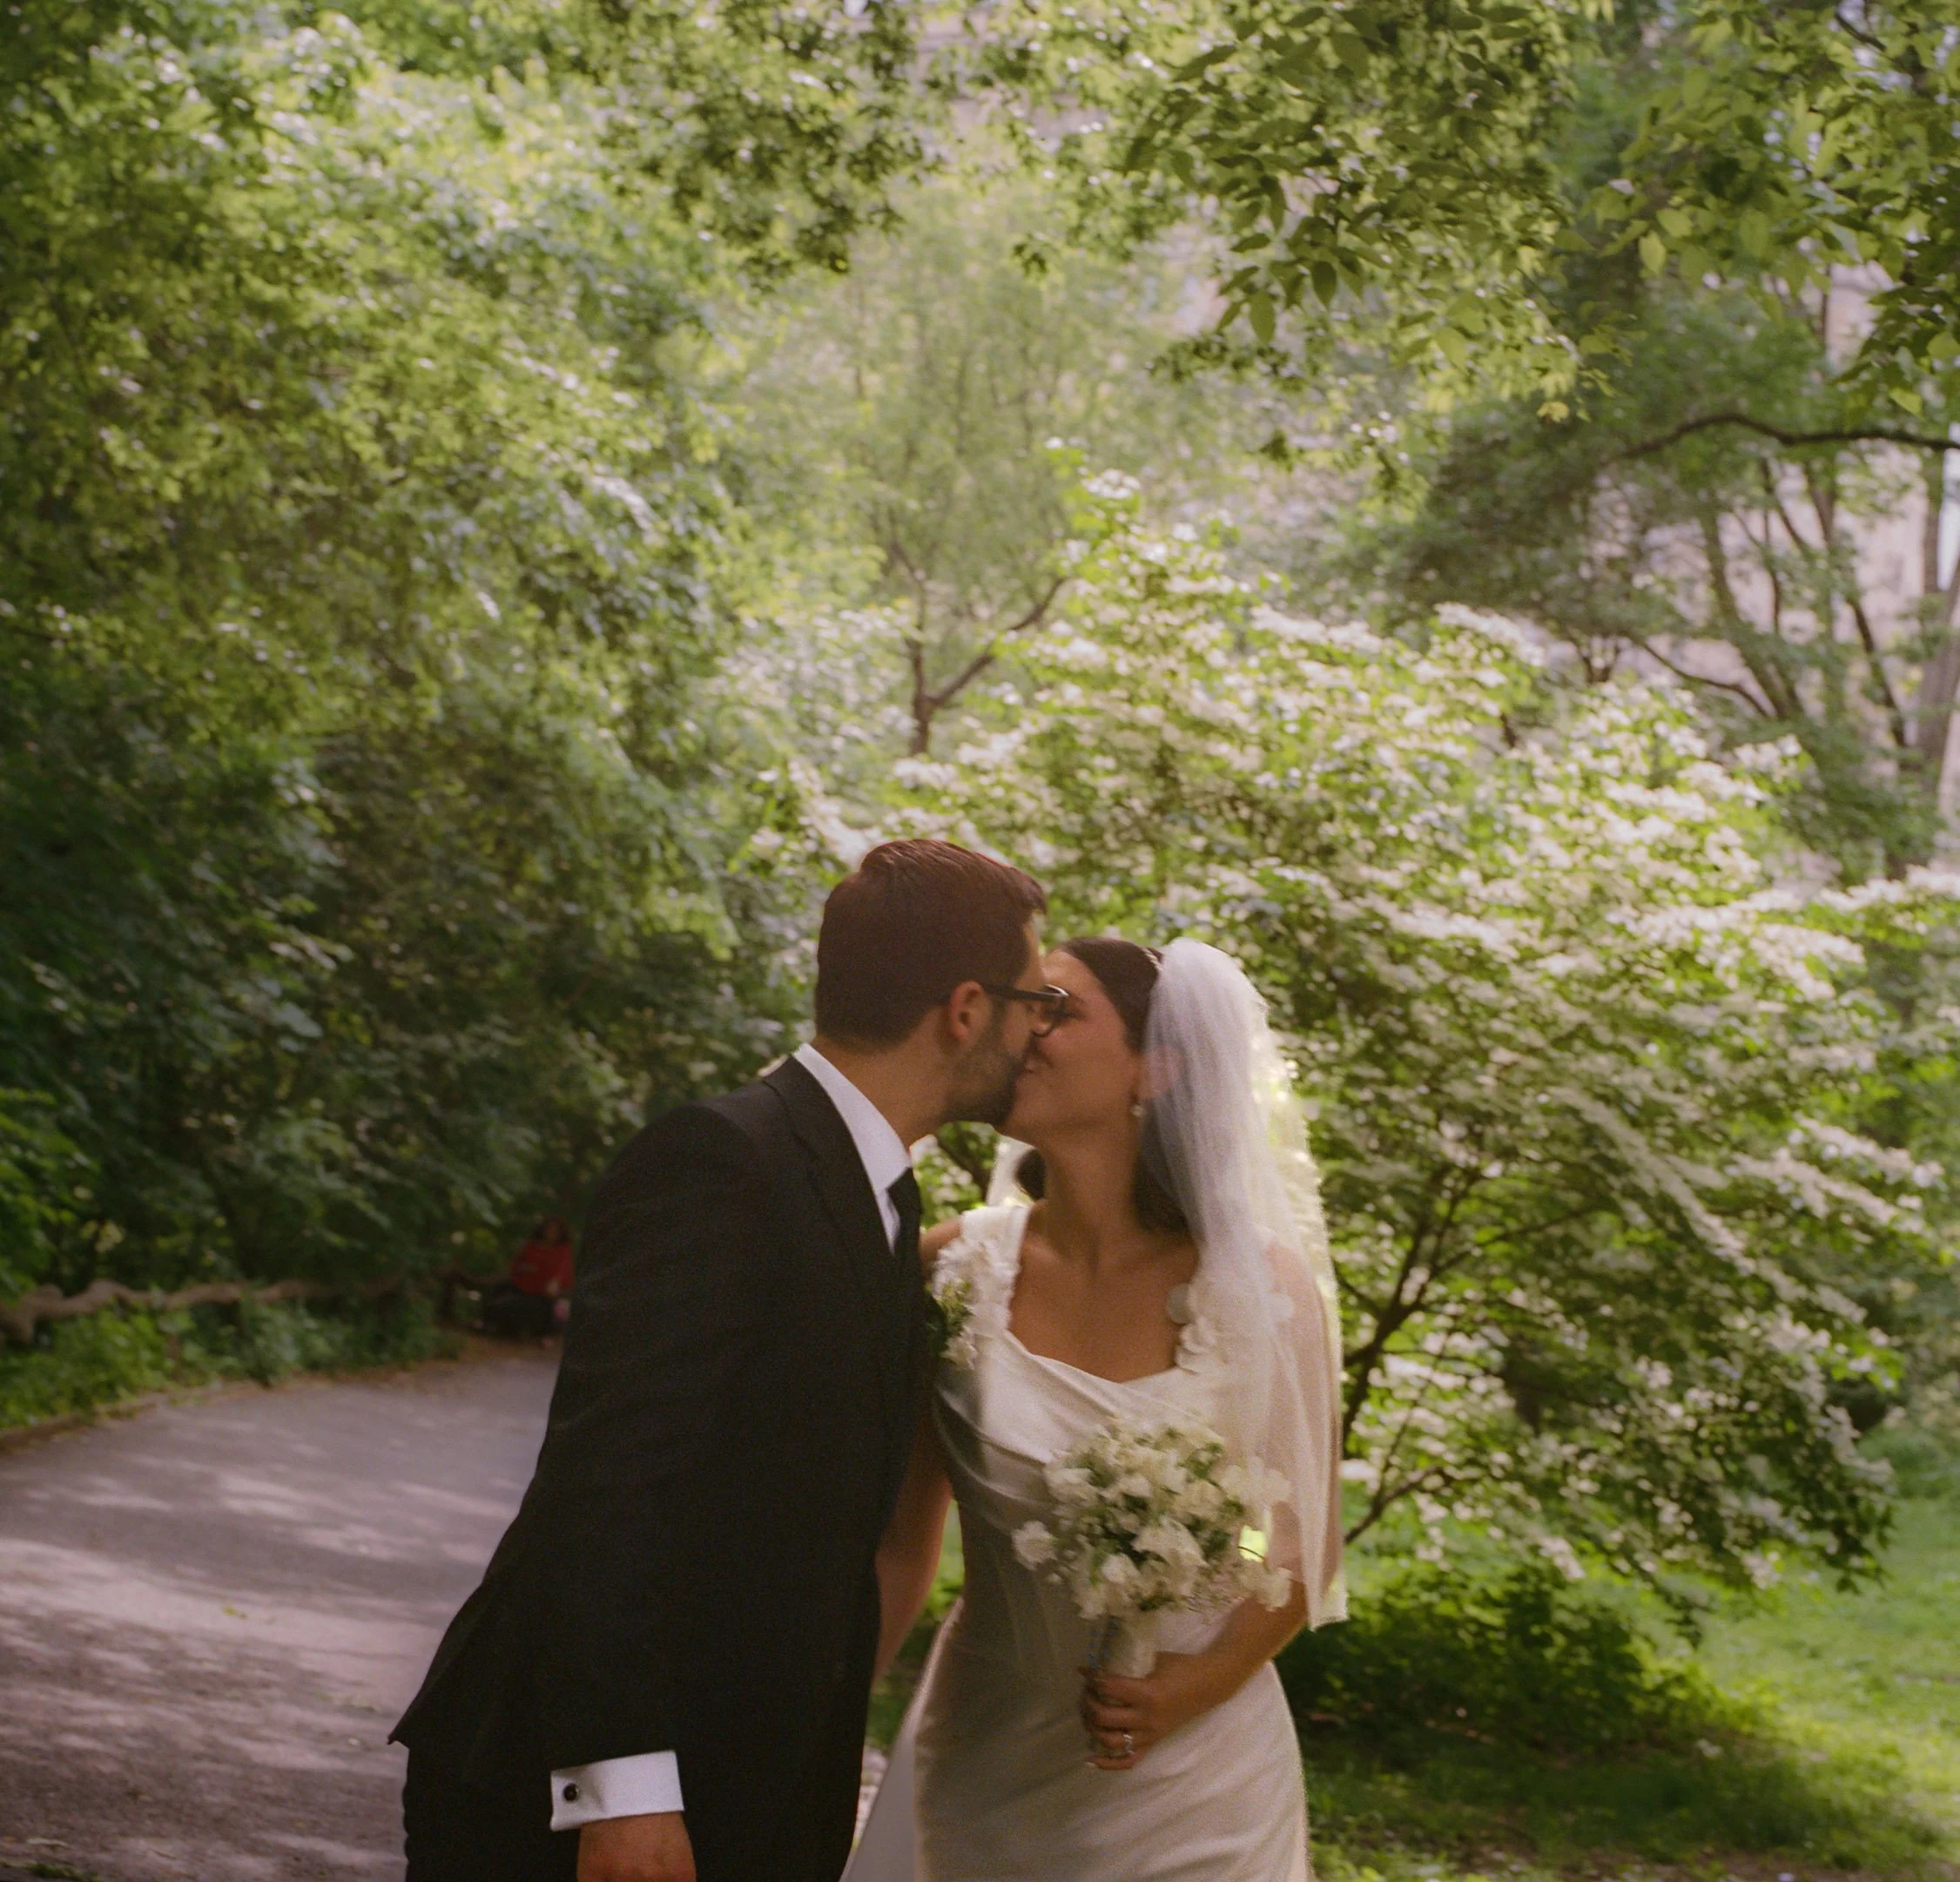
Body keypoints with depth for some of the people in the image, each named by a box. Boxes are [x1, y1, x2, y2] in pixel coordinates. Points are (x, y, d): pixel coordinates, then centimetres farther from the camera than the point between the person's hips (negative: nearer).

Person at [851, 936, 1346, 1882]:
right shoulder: (951, 1273, -4)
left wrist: (1196, 1686, -16)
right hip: (987, 1775, 1)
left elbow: (1298, 1551, 0)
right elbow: (896, 1549, 2)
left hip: (1194, 1777, -1)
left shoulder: (1260, 1286, -8)